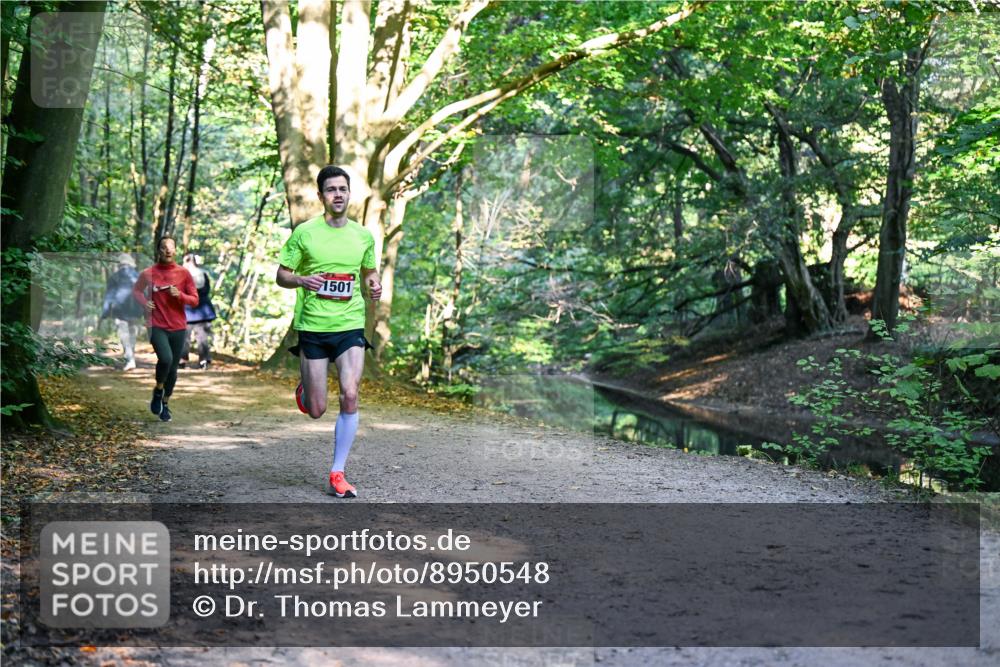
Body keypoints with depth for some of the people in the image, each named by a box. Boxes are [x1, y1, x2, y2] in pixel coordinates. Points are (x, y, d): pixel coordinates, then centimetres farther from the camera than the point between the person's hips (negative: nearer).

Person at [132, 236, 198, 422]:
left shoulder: (183, 273, 0)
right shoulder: (149, 273, -1)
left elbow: (195, 300, 3)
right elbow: (136, 289, 17)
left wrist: (180, 295, -16)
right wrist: (144, 302, -3)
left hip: (178, 328, 2)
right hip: (157, 327, -2)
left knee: (173, 368, 7)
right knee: (165, 359, -25)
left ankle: (165, 403, 26)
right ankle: (158, 391, 3)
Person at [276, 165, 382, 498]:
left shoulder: (364, 235, 6)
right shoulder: (304, 232, -3)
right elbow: (281, 275, 2)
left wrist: (374, 285, -2)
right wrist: (301, 280, -20)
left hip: (351, 325, 2)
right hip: (312, 326, -2)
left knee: (350, 396, -15)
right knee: (316, 410, 2)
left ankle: (337, 475, -2)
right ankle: (304, 392, 43)